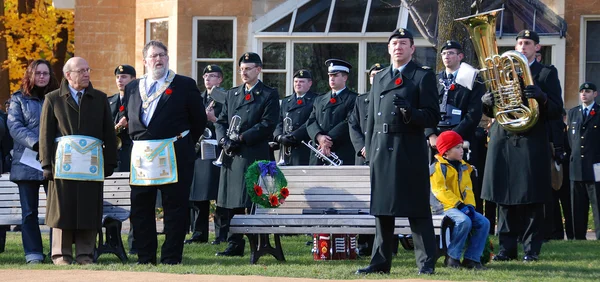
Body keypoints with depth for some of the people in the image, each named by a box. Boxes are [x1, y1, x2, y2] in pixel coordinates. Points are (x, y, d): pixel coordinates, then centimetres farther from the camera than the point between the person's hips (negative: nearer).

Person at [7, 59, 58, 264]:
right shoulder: (19, 99, 10)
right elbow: (15, 127, -2)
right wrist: (36, 144, -16)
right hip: (27, 162, 0)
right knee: (29, 212, 2)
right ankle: (33, 253, 5)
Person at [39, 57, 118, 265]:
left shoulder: (100, 99, 15)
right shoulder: (53, 99, 8)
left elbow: (109, 132, 14)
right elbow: (45, 133, 4)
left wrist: (110, 162, 7)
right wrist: (47, 164, -4)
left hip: (92, 162, 2)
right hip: (64, 160, -2)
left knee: (89, 208, 0)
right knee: (63, 208, -2)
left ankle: (85, 253, 5)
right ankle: (61, 254, 3)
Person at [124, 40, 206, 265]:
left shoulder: (184, 85, 2)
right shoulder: (132, 88, 13)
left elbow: (199, 120, 5)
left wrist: (183, 144, 6)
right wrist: (138, 142, 13)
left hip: (173, 156, -4)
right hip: (141, 156, 4)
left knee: (175, 208, -2)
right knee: (140, 208, 5)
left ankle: (171, 257, 2)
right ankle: (145, 257, 12)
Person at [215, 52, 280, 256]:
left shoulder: (269, 95, 3)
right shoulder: (232, 94, 20)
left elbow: (268, 124, -8)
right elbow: (221, 121, 17)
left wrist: (241, 138, -14)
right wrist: (224, 140, -4)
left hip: (255, 155, -6)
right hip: (231, 156, 6)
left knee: (253, 201, -10)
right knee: (231, 203, 4)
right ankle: (234, 245, 8)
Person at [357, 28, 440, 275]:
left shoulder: (424, 76, 1)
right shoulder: (379, 78, 18)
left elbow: (433, 117, -5)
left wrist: (409, 111, -23)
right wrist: (369, 150, 13)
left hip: (409, 151, -5)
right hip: (381, 151, 6)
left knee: (417, 210, -4)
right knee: (382, 209, 8)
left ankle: (426, 263, -2)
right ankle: (380, 261, 14)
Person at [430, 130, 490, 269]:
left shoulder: (463, 167, 18)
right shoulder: (438, 167, -7)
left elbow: (468, 189, 17)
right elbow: (440, 190, -16)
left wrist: (470, 205, -4)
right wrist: (458, 205, -22)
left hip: (463, 205, 8)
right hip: (445, 206, -8)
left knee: (484, 222, -11)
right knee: (464, 221, -34)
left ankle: (471, 258, -10)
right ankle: (452, 257, -22)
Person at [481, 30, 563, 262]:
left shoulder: (547, 73, 7)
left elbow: (556, 110, 0)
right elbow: (491, 112, 18)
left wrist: (541, 97, -19)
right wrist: (487, 102, -5)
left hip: (532, 143, -3)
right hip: (503, 142, 3)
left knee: (532, 199, -5)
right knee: (505, 199, 2)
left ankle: (531, 248, 0)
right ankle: (507, 247, 6)